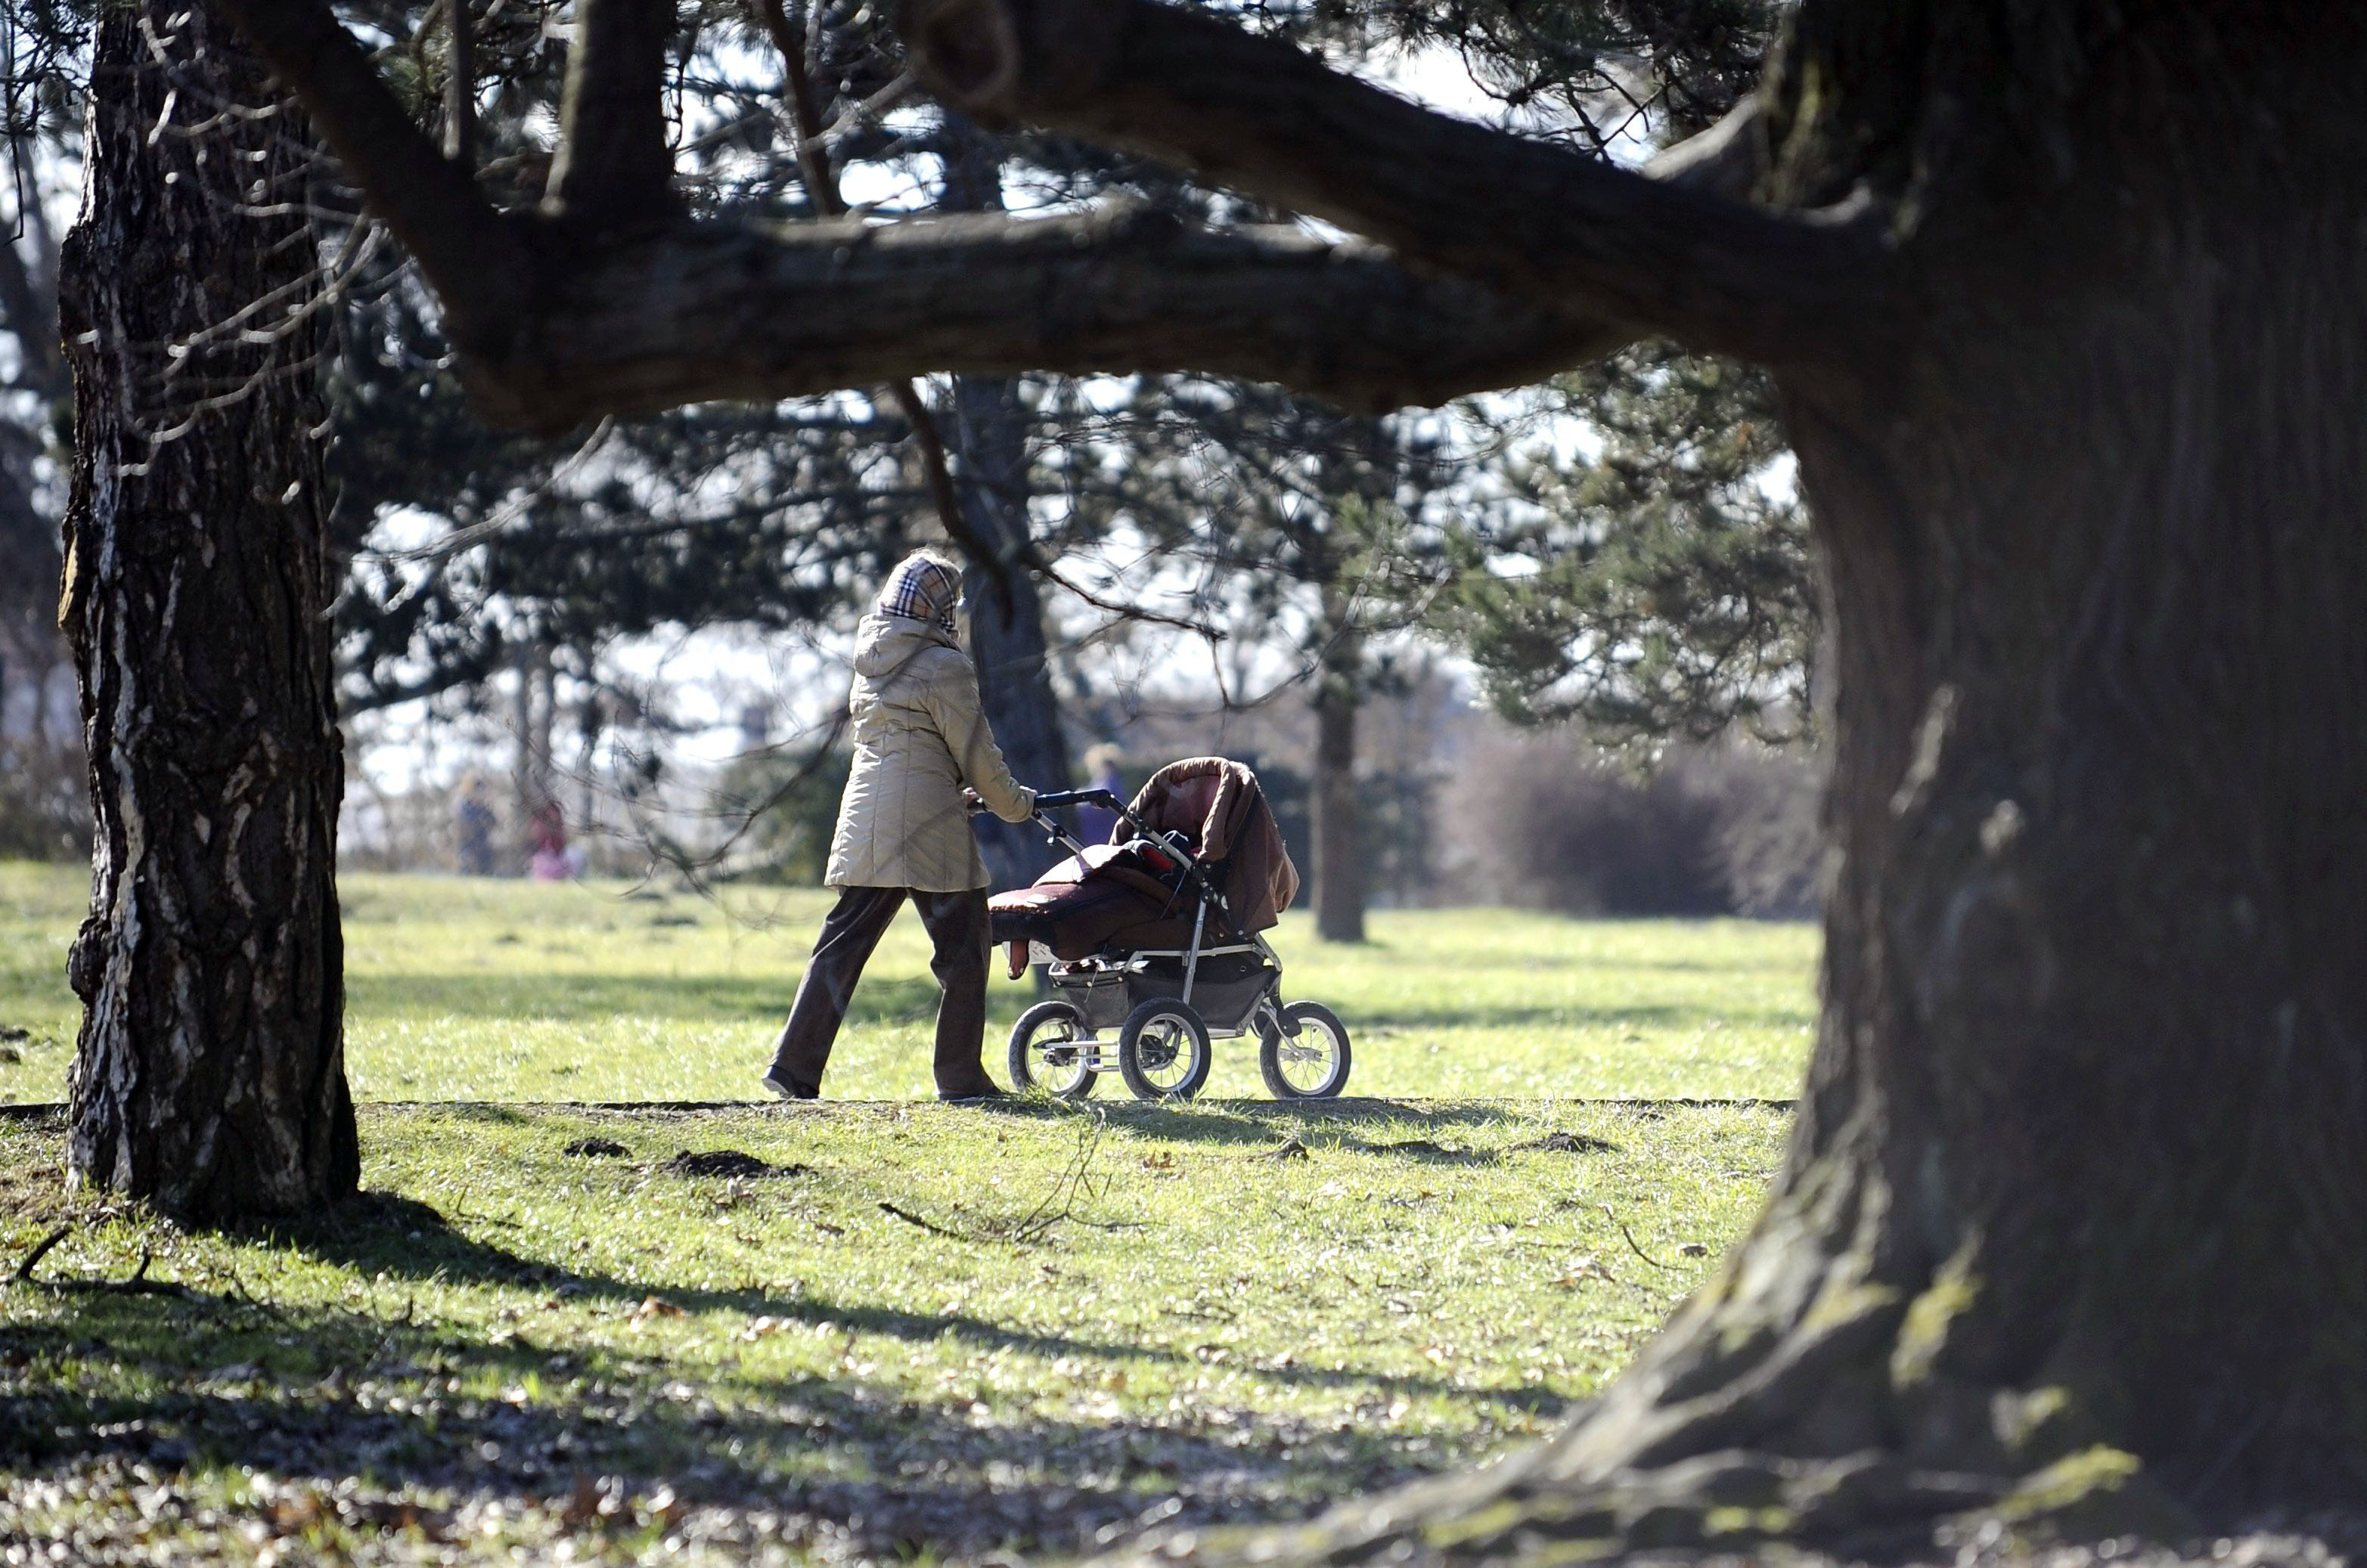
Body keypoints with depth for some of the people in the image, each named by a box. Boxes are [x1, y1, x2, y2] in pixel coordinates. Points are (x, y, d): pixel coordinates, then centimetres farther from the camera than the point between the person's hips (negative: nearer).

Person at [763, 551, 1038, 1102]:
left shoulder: (872, 663, 14)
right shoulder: (943, 667, -9)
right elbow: (977, 756, -5)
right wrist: (1017, 804, 10)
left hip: (866, 823, 7)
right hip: (928, 827, -7)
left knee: (842, 946, 8)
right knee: (962, 953, 3)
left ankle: (794, 1066, 3)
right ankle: (960, 1076, 4)